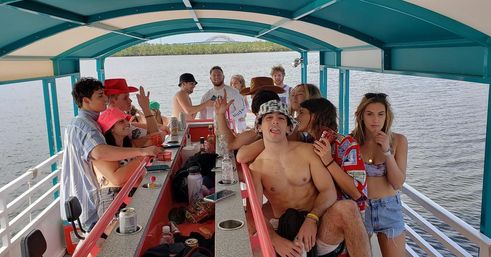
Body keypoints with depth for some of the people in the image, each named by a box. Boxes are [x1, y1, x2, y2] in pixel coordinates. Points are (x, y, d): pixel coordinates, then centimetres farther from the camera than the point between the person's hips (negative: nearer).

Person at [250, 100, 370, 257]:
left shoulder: (307, 150, 4)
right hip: (284, 231, -1)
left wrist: (311, 219, -21)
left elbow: (329, 191, -3)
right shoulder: (255, 167, 1)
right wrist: (275, 240, -26)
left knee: (347, 208, -29)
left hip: (319, 226, 1)